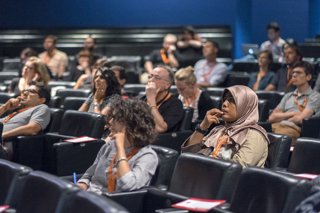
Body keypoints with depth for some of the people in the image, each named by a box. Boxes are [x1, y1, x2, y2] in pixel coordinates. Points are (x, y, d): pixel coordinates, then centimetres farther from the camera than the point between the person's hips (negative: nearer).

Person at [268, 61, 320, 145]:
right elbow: (272, 117, 16)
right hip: (276, 126, 6)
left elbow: (300, 119, -4)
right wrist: (292, 114, 3)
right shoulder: (288, 96, 29)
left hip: (294, 129, -5)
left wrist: (282, 117, 12)